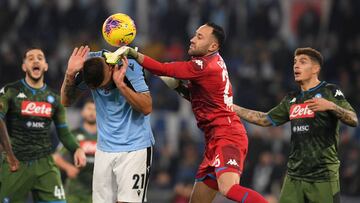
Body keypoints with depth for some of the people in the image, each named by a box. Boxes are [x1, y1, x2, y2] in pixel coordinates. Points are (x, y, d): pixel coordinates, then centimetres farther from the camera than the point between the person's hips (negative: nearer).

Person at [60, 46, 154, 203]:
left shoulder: (129, 67, -17)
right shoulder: (89, 64, -7)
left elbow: (147, 108, -21)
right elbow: (66, 101, 0)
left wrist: (121, 84, -31)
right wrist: (70, 74, -17)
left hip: (135, 147, -4)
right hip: (105, 148, 4)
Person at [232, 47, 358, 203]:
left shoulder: (330, 91, 0)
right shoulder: (291, 99, 18)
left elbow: (353, 120, -9)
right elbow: (265, 119, 24)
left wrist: (330, 106, -26)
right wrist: (232, 108, 20)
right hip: (294, 175, 6)